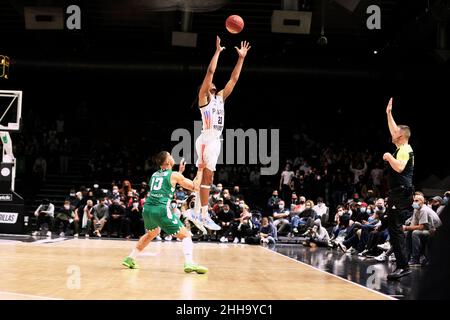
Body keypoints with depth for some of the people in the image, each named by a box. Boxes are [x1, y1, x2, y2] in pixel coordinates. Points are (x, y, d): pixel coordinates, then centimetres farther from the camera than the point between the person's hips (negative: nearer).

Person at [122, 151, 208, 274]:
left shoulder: (155, 174, 21)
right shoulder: (174, 175, 3)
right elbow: (195, 187, 6)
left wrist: (180, 171, 39)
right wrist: (200, 170, 16)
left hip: (147, 209, 7)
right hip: (161, 210, -7)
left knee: (152, 233, 35)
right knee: (185, 235, -1)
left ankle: (130, 259, 32)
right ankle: (189, 263, -24)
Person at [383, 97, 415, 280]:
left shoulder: (405, 150, -12)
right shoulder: (402, 148, 16)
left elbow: (399, 168, -29)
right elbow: (395, 130, 30)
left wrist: (389, 157, -15)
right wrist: (389, 113, 31)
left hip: (401, 194, -10)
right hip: (398, 194, 10)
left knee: (395, 229, -13)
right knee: (394, 229, 11)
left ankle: (403, 266, -16)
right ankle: (402, 265, 12)